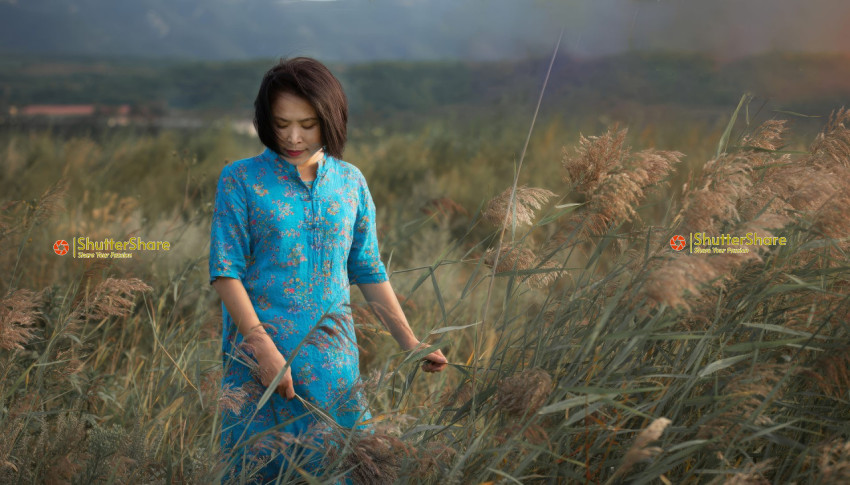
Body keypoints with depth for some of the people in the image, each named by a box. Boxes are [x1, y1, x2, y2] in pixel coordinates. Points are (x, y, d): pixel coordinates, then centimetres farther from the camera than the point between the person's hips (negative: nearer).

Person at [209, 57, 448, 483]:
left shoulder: (350, 182, 7)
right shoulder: (241, 180, -3)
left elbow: (368, 272, 12)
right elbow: (224, 271, -7)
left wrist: (411, 344, 6)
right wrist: (265, 348, -16)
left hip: (332, 361, 3)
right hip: (259, 357, -3)